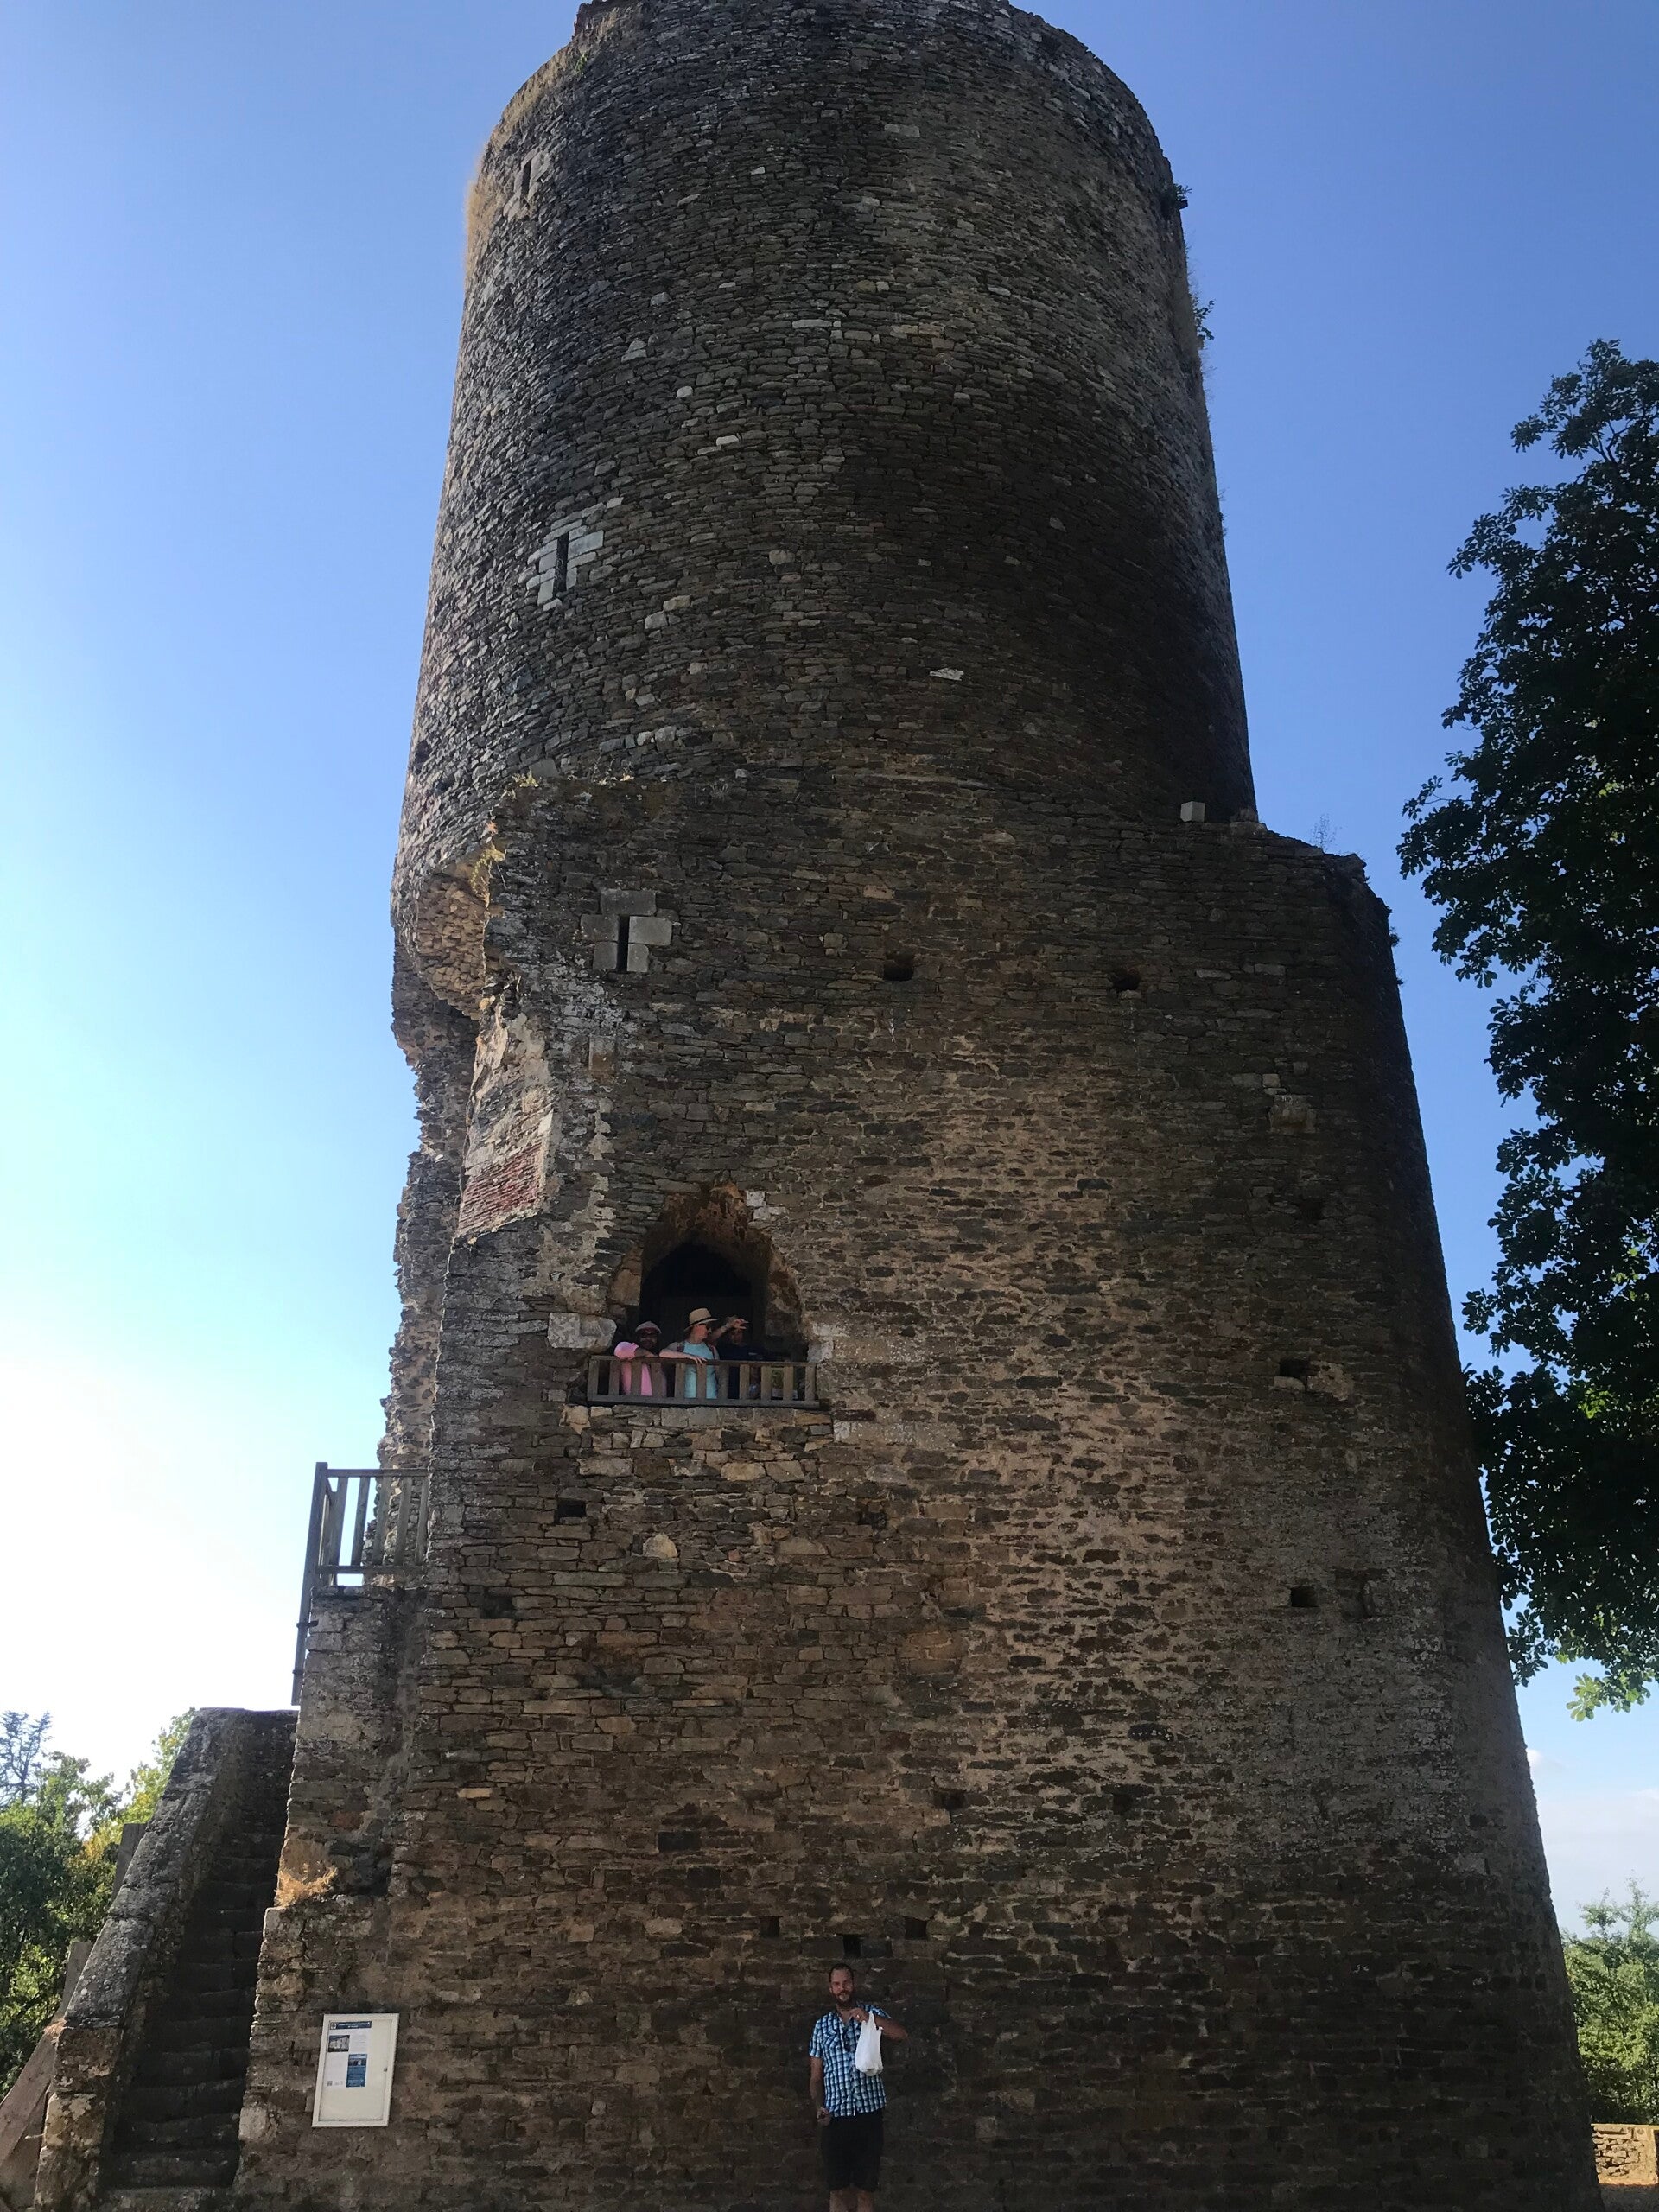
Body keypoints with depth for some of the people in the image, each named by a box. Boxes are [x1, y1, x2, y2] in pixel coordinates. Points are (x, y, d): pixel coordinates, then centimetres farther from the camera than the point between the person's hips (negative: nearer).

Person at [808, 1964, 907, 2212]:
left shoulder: (872, 2014, 5)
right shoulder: (822, 2026, 11)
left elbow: (902, 2036, -12)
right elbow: (816, 2075, 12)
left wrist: (870, 2018, -23)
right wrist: (818, 2107, -4)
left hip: (868, 2114, -1)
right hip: (835, 2117, 2)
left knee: (865, 2191, 2)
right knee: (839, 2191, 4)